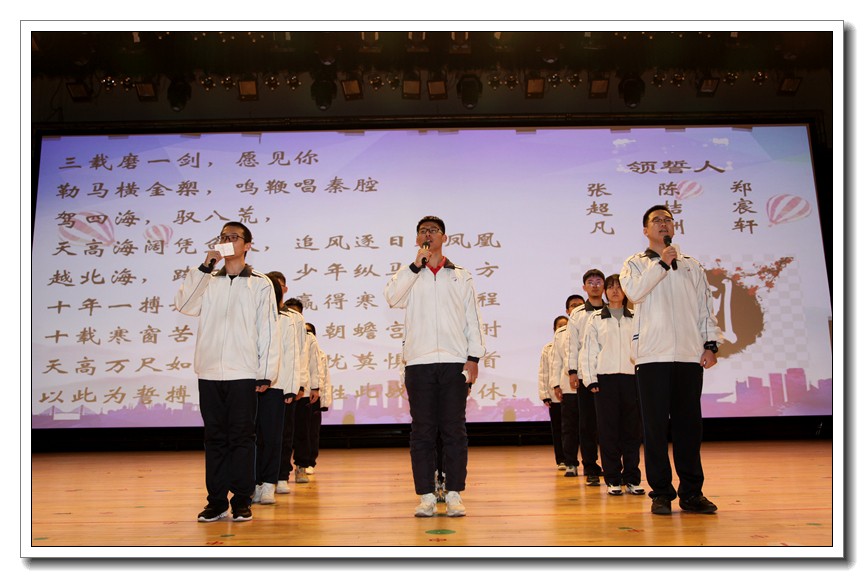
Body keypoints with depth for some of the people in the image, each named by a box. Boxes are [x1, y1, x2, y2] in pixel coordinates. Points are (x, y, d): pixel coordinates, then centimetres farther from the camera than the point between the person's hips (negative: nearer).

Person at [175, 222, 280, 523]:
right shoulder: (208, 281, 13)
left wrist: (266, 372, -4)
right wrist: (204, 268, -7)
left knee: (241, 438, 1)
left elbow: (268, 330, 2)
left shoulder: (260, 283, 5)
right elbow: (184, 305, -4)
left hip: (243, 374, -3)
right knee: (214, 438, 7)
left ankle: (241, 502, 8)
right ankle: (216, 501, 14)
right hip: (209, 373, 3)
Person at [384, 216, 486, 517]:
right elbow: (392, 297, -7)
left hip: (454, 362, 0)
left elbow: (472, 319, 11)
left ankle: (454, 495, 4)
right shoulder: (409, 275, 14)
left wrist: (473, 358, 1)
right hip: (419, 362, 0)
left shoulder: (461, 277, 15)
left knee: (454, 430, -1)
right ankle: (426, 496, 5)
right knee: (422, 431, 0)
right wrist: (416, 265, -9)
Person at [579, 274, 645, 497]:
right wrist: (590, 380, -3)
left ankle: (632, 478, 10)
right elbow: (588, 351, 5)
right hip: (605, 378, -1)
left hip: (631, 378, 1)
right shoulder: (595, 319, 8)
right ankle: (612, 480, 6)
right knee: (608, 430, 0)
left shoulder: (635, 319, 11)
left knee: (632, 429, 2)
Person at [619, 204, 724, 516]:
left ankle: (691, 492, 10)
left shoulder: (692, 265, 19)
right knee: (656, 424, -2)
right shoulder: (636, 263, 12)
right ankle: (661, 493, 5)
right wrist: (661, 263, -7)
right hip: (652, 355, -2)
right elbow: (633, 291, -10)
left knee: (689, 423, 3)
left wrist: (710, 343, 5)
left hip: (689, 355, 2)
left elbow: (705, 306, 15)